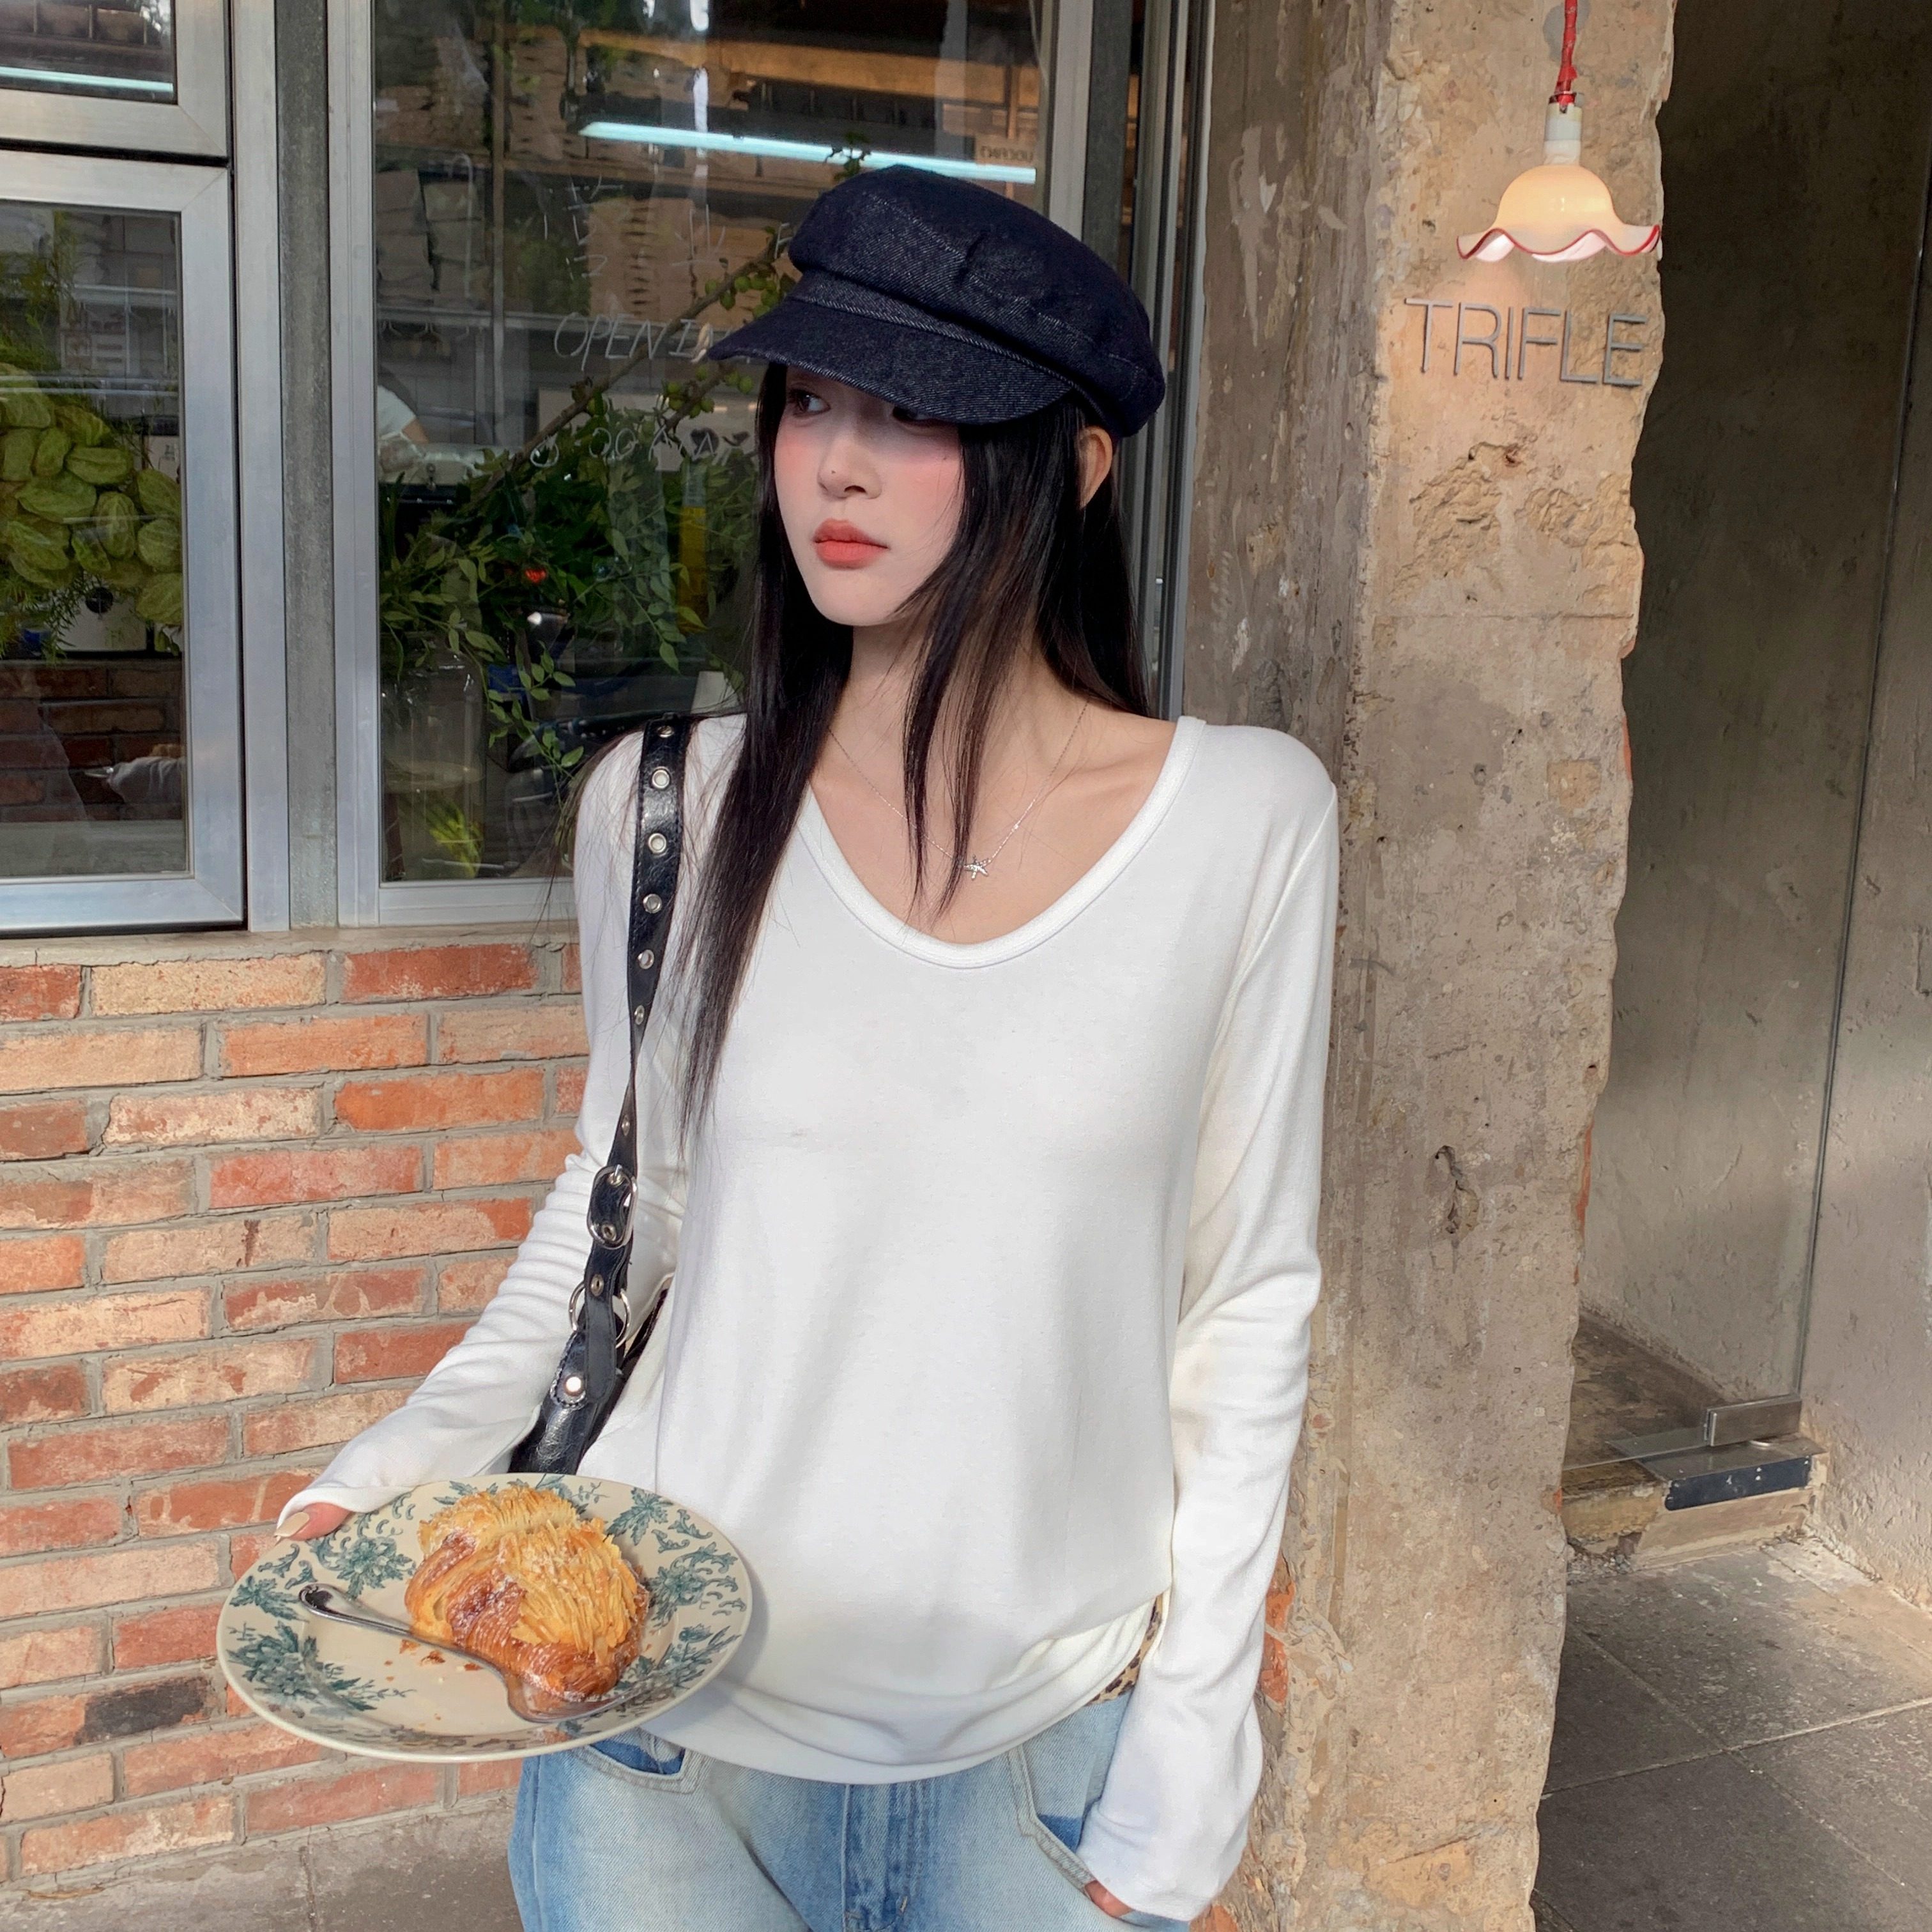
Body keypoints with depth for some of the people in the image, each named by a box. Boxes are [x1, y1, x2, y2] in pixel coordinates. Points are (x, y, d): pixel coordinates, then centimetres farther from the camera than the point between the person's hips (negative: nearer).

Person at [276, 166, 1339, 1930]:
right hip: (671, 1717, 1)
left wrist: (1195, 1723, -4)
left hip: (1050, 1749, 0)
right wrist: (412, 1466, -7)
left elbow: (1246, 1303, -4)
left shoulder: (1245, 823, -9)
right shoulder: (672, 805, -5)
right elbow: (618, 1215, 6)